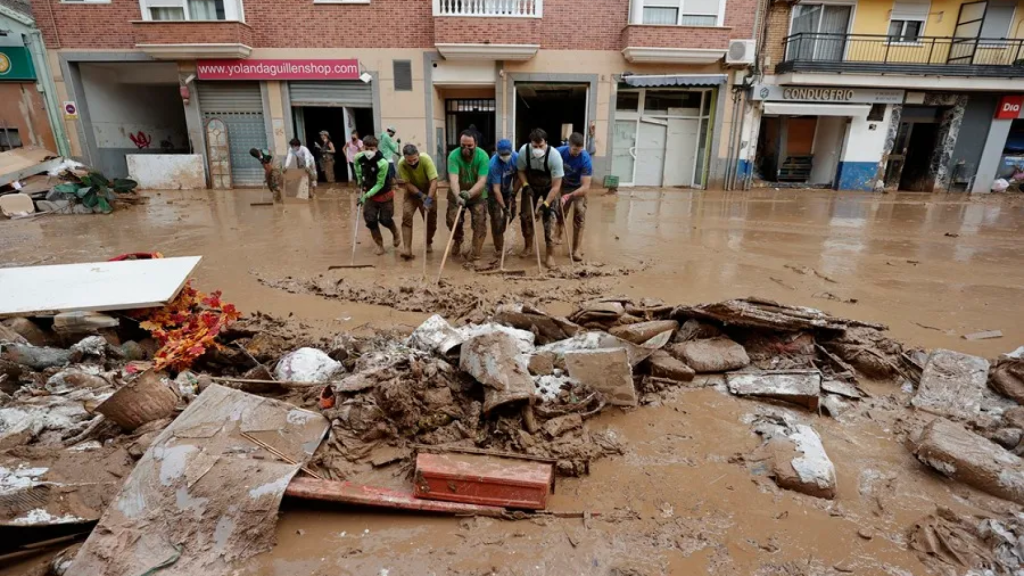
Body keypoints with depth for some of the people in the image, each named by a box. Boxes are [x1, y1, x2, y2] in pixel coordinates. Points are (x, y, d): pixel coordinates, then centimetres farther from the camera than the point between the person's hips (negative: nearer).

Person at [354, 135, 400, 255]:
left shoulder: (383, 163, -29)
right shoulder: (359, 158, -13)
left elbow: (380, 184, -26)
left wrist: (366, 196, -29)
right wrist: (360, 180, 9)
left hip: (385, 194, -4)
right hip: (369, 194, 4)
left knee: (385, 219, 1)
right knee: (370, 220, -2)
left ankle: (395, 233, 35)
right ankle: (379, 245, 14)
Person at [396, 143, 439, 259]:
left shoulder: (426, 159, -30)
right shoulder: (401, 164, -25)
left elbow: (434, 181, -33)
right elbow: (408, 183, -21)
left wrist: (428, 199, -40)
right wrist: (421, 195, -32)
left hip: (428, 192, 0)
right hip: (412, 192, 0)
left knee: (431, 220, 2)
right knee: (406, 215, -19)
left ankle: (428, 243, 31)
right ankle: (407, 249, -21)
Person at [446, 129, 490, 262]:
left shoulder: (483, 156, -23)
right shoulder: (454, 156, -24)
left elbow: (482, 181, -30)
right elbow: (453, 179, -35)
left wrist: (469, 194, -47)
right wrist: (457, 196, -54)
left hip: (477, 194, 0)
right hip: (457, 194, 1)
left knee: (480, 222, -9)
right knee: (452, 220, -4)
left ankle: (475, 253, 2)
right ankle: (458, 241, 28)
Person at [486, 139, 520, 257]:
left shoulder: (516, 157, -20)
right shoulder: (494, 164, -34)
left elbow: (517, 177, -7)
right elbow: (496, 189, -33)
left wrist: (513, 195, -12)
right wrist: (504, 208, -35)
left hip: (508, 190, 5)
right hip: (493, 191, -5)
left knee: (511, 214, 8)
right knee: (497, 219, -9)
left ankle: (499, 234, 35)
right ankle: (499, 248, 0)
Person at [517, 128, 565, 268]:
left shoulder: (554, 156, -33)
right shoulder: (523, 151, -25)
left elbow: (556, 186, -30)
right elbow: (521, 170, -5)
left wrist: (546, 204, -34)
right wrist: (525, 186, -22)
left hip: (549, 188, -3)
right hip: (531, 186, 3)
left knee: (549, 218, -14)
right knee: (525, 215, 1)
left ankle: (550, 255, -7)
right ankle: (528, 246, 26)